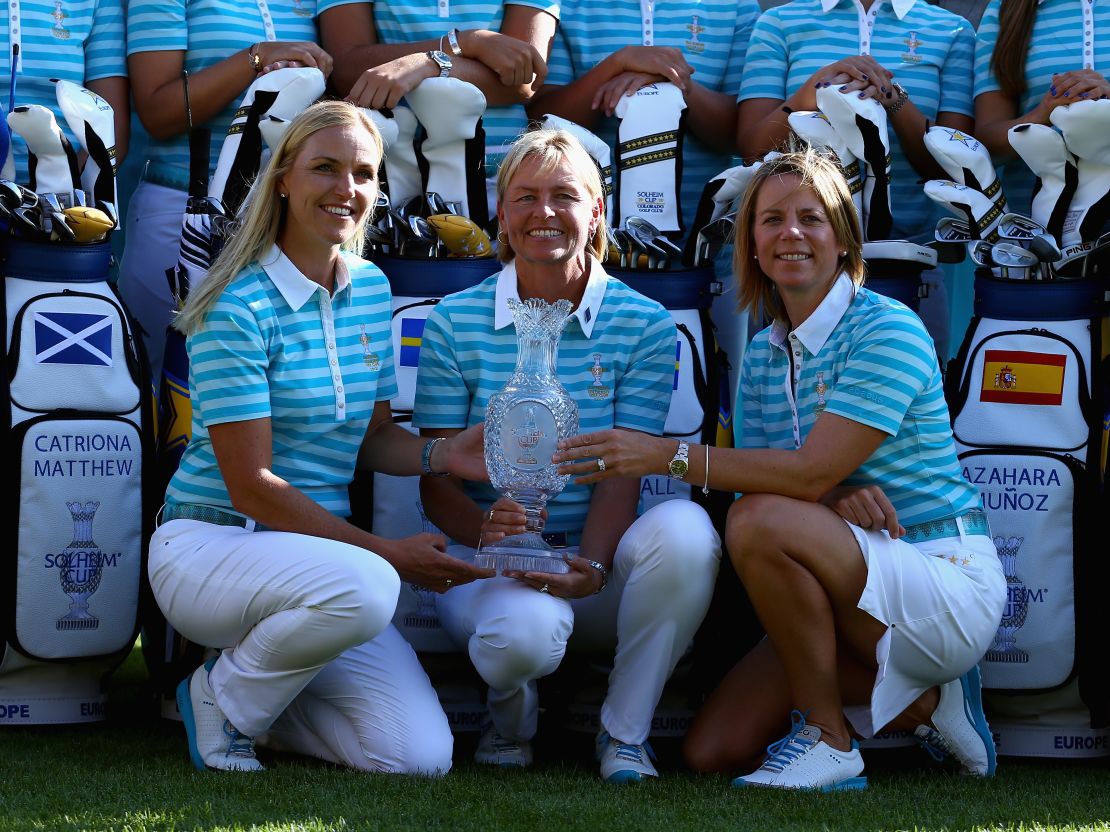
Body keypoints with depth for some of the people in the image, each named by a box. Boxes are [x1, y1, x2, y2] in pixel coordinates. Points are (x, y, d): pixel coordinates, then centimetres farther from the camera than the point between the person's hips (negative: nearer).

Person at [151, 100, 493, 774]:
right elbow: (251, 486, -18)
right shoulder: (237, 309, -15)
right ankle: (223, 696, -9)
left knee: (422, 755, -9)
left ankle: (256, 697, 17)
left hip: (314, 552, 7)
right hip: (211, 543, -6)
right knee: (364, 587, -38)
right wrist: (385, 553, -19)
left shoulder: (371, 290, 7)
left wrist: (441, 455, -10)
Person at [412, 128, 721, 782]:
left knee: (683, 529, -33)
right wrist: (488, 527, -28)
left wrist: (591, 566, -27)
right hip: (486, 560, -1)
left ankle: (626, 734, -12)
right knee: (524, 631, -38)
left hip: (592, 566, 1)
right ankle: (513, 717, 3)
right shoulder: (455, 323, 0)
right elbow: (436, 482, -4)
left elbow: (622, 476, -7)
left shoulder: (644, 325, 0)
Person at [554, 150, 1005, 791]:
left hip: (950, 586, -8)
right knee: (713, 751, -3)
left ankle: (828, 739, -16)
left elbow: (808, 473, -24)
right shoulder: (764, 355, 10)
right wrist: (834, 499, -22)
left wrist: (667, 454, -25)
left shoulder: (888, 330, -15)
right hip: (864, 589, 8)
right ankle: (923, 703, 12)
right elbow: (764, 482, 1)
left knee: (761, 523, -31)